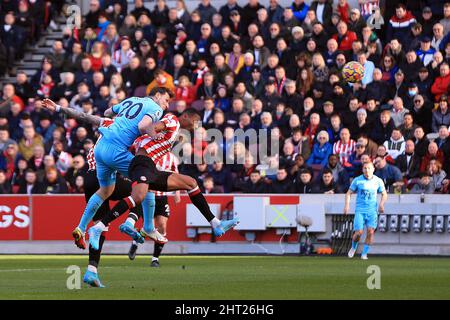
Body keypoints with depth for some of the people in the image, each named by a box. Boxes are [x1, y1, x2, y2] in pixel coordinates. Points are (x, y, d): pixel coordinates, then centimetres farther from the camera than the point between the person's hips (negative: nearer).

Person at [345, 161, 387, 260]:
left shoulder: (378, 181, 2)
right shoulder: (357, 180, -1)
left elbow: (384, 194, 14)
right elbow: (349, 193, 5)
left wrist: (381, 204, -3)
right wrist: (347, 205, -8)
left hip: (372, 211, 1)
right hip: (360, 210, -1)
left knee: (370, 232, -12)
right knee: (358, 232, -10)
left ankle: (364, 253, 1)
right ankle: (353, 247, 20)